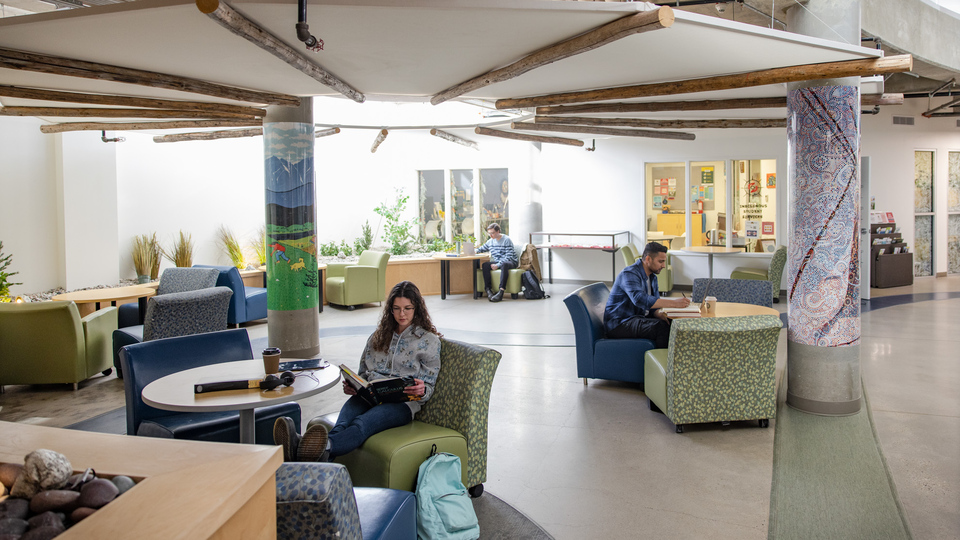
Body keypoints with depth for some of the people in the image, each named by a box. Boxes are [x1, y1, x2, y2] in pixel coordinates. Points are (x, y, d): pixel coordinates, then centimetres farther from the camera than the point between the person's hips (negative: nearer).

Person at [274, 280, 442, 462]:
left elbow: (428, 387, 6)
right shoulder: (379, 335, 22)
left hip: (402, 401, -4)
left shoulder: (429, 340, 8)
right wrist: (352, 386, 0)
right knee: (343, 424, -34)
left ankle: (324, 449, -69)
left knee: (362, 424, -39)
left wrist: (422, 391, -20)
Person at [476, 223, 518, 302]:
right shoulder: (490, 241, 12)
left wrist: (498, 265, -27)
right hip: (497, 262, 6)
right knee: (485, 265, -22)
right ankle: (488, 290, -29)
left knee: (504, 264, -41)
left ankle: (501, 291, -51)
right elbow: (481, 249, 28)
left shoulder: (506, 240, -9)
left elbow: (509, 256, -17)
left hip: (511, 262, -6)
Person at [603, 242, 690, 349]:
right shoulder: (630, 274, -18)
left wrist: (659, 314, -14)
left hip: (638, 318, 9)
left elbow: (654, 303, 12)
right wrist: (674, 303, -38)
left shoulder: (652, 277, 13)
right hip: (618, 324, -9)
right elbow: (640, 299, -35)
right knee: (661, 326, -27)